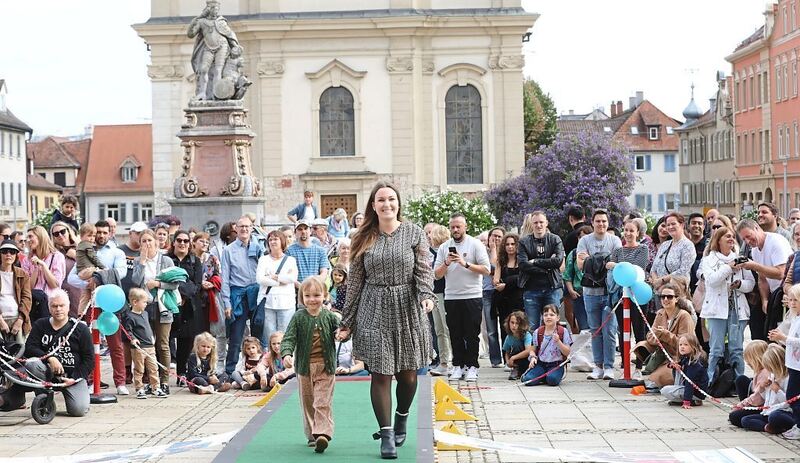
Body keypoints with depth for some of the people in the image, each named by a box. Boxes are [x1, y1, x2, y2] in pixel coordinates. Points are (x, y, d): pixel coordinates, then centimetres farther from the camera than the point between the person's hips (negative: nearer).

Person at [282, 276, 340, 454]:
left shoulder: (330, 316, -1)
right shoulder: (298, 317, -2)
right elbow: (289, 338, -8)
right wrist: (286, 354, -26)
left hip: (325, 367, -1)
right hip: (304, 366, 1)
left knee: (323, 402, -9)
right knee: (308, 403, 11)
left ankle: (322, 434, -14)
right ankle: (312, 435, 22)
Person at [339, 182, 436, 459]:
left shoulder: (414, 233, 4)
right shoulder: (364, 239, 7)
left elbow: (424, 270, -3)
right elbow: (355, 282, 9)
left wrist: (427, 295, -24)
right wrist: (347, 322, 7)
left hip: (408, 311, 0)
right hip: (374, 312, 0)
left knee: (407, 372, 5)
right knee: (380, 374, -3)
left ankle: (401, 418, 32)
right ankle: (386, 435, 3)